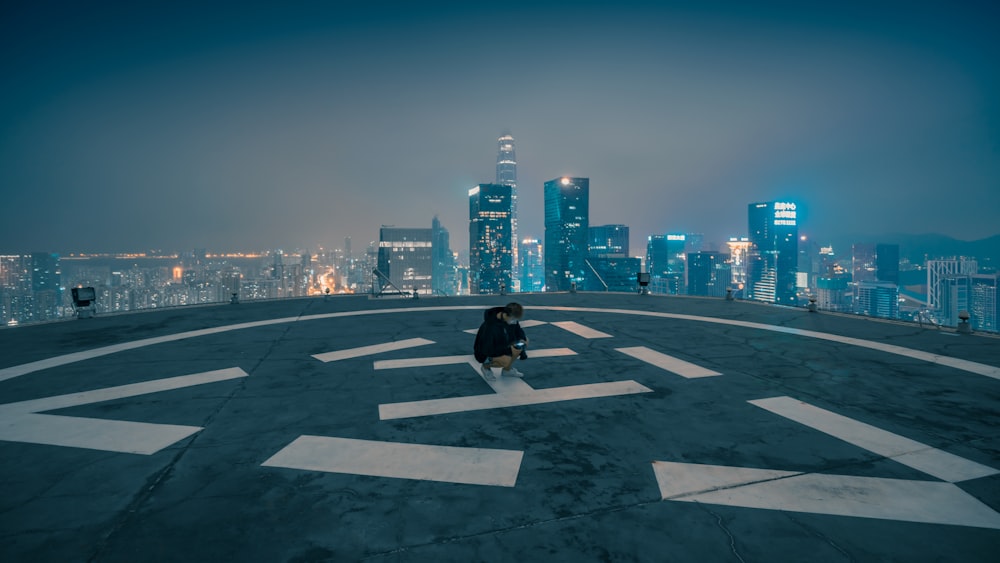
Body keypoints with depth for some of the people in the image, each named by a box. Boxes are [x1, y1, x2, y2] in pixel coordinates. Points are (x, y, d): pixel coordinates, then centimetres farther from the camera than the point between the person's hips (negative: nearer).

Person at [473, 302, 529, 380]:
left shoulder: (511, 318, -13)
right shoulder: (490, 326, -34)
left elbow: (519, 331, 4)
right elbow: (487, 350, -29)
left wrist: (522, 340, -19)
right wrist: (508, 350, -28)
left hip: (501, 346, 8)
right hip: (485, 354, -8)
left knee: (525, 340, -6)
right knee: (507, 361, -34)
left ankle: (507, 370, 8)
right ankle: (486, 366, 0)